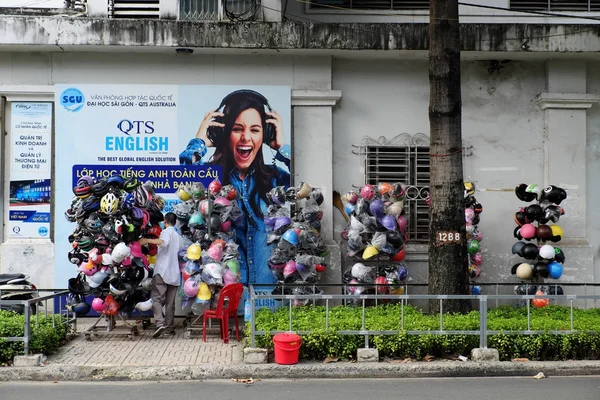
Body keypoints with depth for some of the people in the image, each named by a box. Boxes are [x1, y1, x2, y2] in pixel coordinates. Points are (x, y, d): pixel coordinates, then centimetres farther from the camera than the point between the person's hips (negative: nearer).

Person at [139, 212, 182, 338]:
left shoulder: (166, 232, -3)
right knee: (170, 302, 10)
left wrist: (148, 240, -31)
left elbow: (164, 242, -26)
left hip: (162, 271, -7)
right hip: (174, 273, 7)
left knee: (157, 298, -11)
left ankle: (160, 323, -27)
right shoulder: (177, 236, 21)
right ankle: (169, 327, 11)